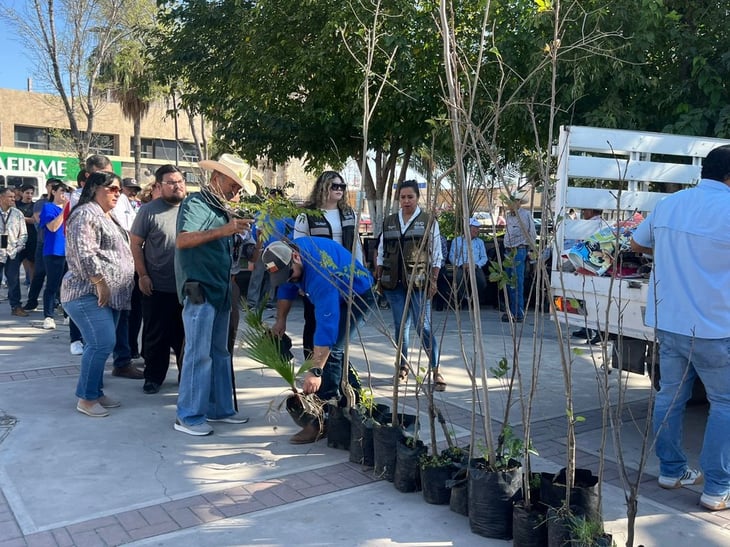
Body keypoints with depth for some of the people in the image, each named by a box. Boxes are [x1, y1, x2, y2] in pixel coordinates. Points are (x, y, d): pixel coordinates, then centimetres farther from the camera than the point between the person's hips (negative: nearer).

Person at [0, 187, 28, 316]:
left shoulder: (17, 214, 7)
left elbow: (23, 234, 8)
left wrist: (18, 248, -4)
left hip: (13, 253, 1)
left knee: (14, 281, 4)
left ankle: (16, 306, 11)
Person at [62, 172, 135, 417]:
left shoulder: (106, 217, 20)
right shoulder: (86, 214, -11)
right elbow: (83, 254, -21)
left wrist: (108, 287, 23)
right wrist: (100, 284, -21)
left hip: (109, 293, 10)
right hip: (90, 292, -10)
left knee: (100, 345, 10)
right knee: (102, 344, -14)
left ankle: (96, 392, 18)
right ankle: (86, 398, -3)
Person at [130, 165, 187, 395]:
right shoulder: (149, 210, -5)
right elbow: (136, 244, -3)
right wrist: (143, 275, -8)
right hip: (157, 287, -2)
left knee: (186, 334, 13)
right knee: (156, 335, 9)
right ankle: (153, 377, 23)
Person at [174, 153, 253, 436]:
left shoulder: (222, 209, 17)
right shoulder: (195, 203, -8)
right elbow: (182, 241, -24)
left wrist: (237, 230, 7)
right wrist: (224, 230, -29)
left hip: (220, 291, 9)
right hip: (199, 290, -9)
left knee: (220, 352, 13)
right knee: (198, 353, -6)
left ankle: (220, 408, 22)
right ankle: (188, 416, 3)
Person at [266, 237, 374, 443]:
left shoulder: (320, 273, -40)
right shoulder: (286, 254, -13)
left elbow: (326, 324, -43)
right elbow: (287, 288, 7)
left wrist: (315, 371, -45)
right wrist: (281, 320, 2)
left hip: (358, 296, -10)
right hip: (338, 295, 10)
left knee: (329, 350, -19)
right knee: (331, 349, 14)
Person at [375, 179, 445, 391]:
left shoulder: (429, 222, 2)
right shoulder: (389, 222, 12)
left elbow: (436, 256, 0)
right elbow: (381, 253, 15)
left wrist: (433, 281, -6)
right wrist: (379, 278, 10)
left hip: (419, 283, -4)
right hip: (394, 283, 4)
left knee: (424, 326, -8)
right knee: (400, 326, 10)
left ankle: (436, 370, -2)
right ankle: (403, 366, 22)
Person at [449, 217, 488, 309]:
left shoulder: (480, 242, 20)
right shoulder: (457, 240, 10)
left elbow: (484, 258, 11)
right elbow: (452, 257, 2)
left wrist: (475, 265, -9)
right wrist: (462, 264, -14)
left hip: (476, 267, 2)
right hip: (461, 267, -2)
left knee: (482, 283, -30)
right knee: (458, 278, -37)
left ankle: (476, 301, -2)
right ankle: (461, 300, -12)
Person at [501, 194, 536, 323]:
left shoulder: (525, 215, -9)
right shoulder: (508, 215, 14)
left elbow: (532, 235, -6)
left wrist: (531, 251, -4)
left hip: (519, 251, -8)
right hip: (508, 251, 8)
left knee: (517, 282, -10)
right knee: (509, 282, 9)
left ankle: (518, 314, -8)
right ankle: (512, 312, 15)